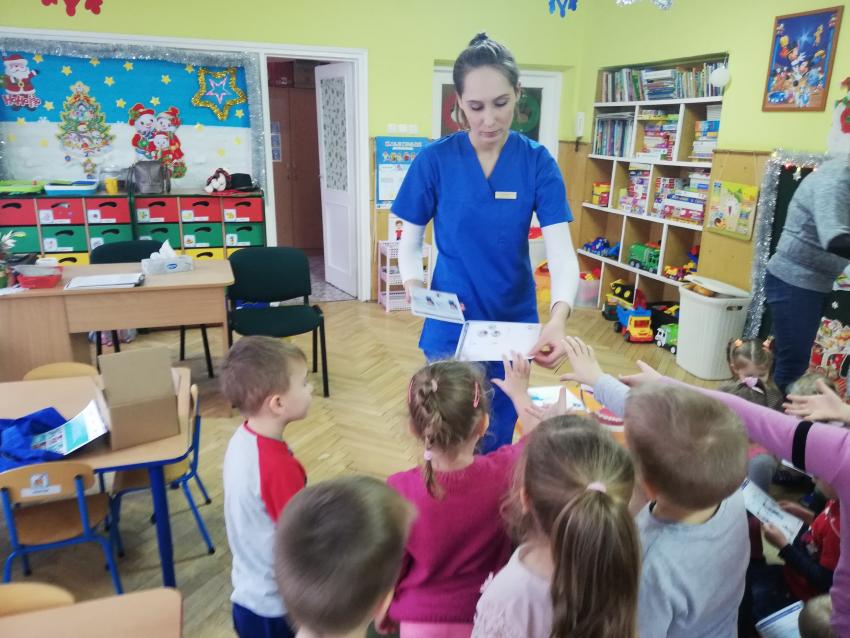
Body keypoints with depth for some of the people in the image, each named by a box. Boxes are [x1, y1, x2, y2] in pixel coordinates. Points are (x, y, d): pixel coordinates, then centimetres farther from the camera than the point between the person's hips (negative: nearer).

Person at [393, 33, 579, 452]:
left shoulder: (538, 162, -8)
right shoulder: (435, 160, -10)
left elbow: (561, 251, -16)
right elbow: (411, 242, 0)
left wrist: (558, 317, -34)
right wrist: (413, 285, -21)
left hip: (515, 323, 1)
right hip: (451, 324, -1)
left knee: (498, 439, 16)